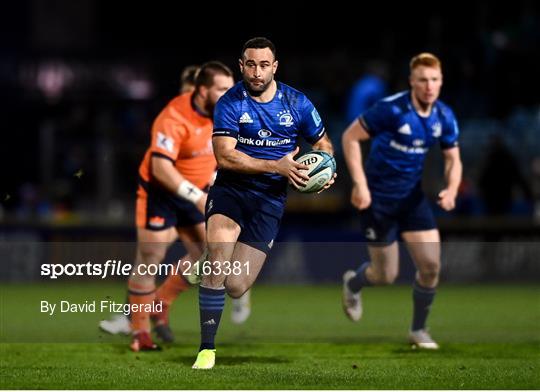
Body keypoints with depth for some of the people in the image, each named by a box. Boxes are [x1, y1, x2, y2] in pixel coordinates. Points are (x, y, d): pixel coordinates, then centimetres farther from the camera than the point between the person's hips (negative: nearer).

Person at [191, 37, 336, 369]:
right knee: (218, 260, -28)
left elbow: (322, 143, 16)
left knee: (236, 287, -7)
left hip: (270, 198, 1)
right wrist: (277, 166, -21)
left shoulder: (296, 103, 2)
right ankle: (207, 349, -17)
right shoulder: (230, 103, -5)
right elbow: (225, 156, -14)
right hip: (231, 189, -1)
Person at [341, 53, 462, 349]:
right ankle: (353, 283, 40)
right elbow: (350, 137, -15)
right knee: (386, 275, 2)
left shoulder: (444, 117, -4)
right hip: (378, 197, -5)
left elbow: (453, 159, 8)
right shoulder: (391, 109, -21)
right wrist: (359, 184, -20)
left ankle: (418, 330, 15)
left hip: (413, 197, 5)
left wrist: (451, 189, -13)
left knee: (431, 265, -7)